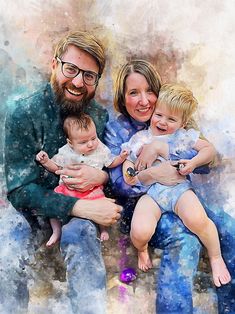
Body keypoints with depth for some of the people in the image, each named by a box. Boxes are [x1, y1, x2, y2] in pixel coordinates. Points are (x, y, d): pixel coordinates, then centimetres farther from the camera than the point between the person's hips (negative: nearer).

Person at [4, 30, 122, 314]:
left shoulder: (100, 116, 0)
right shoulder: (23, 114, -12)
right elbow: (19, 191, -16)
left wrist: (102, 176, -19)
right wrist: (81, 207, -28)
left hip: (81, 208, 2)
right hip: (28, 207, -1)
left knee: (79, 232, -31)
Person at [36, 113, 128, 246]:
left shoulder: (101, 149, -4)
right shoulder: (65, 152, -5)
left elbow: (111, 163, 11)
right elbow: (56, 167, 8)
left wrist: (121, 158, -7)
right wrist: (45, 161, -10)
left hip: (92, 189, -2)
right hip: (67, 188, 2)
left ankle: (103, 228, 5)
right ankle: (56, 232, 12)